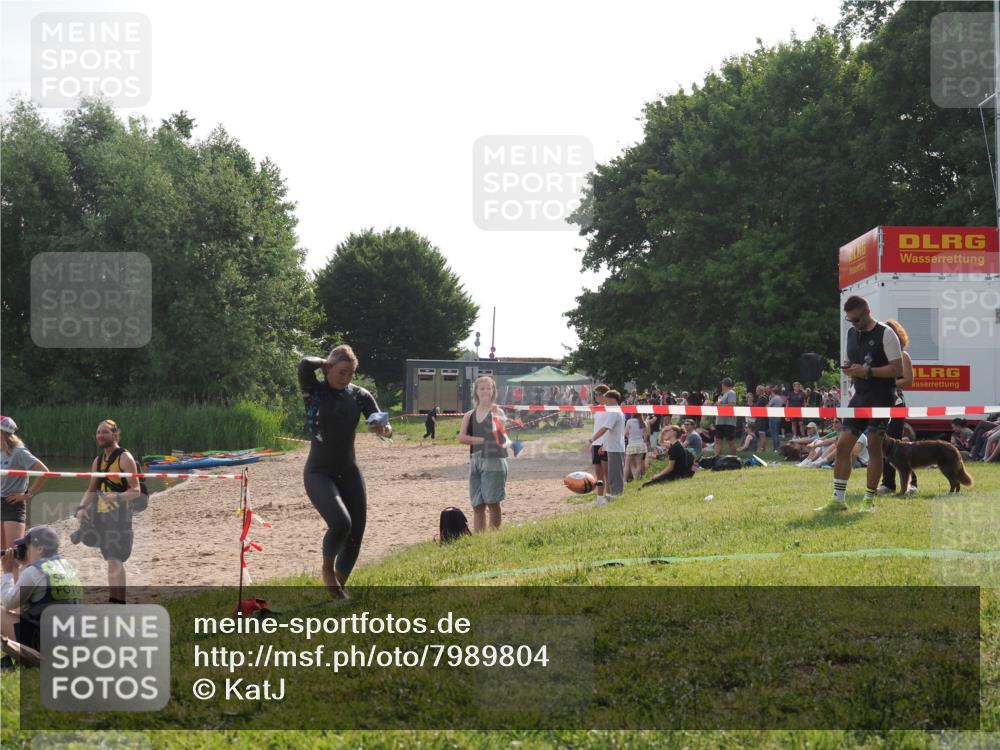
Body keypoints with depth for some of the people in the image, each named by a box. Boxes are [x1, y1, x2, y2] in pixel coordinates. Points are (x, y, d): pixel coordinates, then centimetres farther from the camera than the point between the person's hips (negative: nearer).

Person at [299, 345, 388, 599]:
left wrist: (383, 429, -26)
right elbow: (305, 364, -29)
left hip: (349, 473, 5)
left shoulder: (359, 395, 0)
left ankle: (339, 586, 27)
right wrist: (326, 363, -10)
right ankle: (327, 569, 3)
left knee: (356, 534, 4)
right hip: (319, 473, -5)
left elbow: (384, 428, -3)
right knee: (340, 522, -26)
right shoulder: (314, 391, -10)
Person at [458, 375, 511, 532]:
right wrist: (482, 440, -10)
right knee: (477, 505, 5)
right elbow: (462, 437, -2)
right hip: (475, 461, 4)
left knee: (492, 503, -6)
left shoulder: (497, 412, 1)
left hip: (494, 460, -4)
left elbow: (496, 431, -15)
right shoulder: (469, 415, 11)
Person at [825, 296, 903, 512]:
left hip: (881, 399, -6)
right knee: (843, 444, -1)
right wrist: (848, 369, -2)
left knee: (874, 446, -4)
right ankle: (839, 498, 4)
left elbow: (898, 369, -14)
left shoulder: (885, 334, -9)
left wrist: (867, 371, -21)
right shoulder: (851, 333, 12)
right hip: (859, 397, 6)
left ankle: (869, 500, 5)